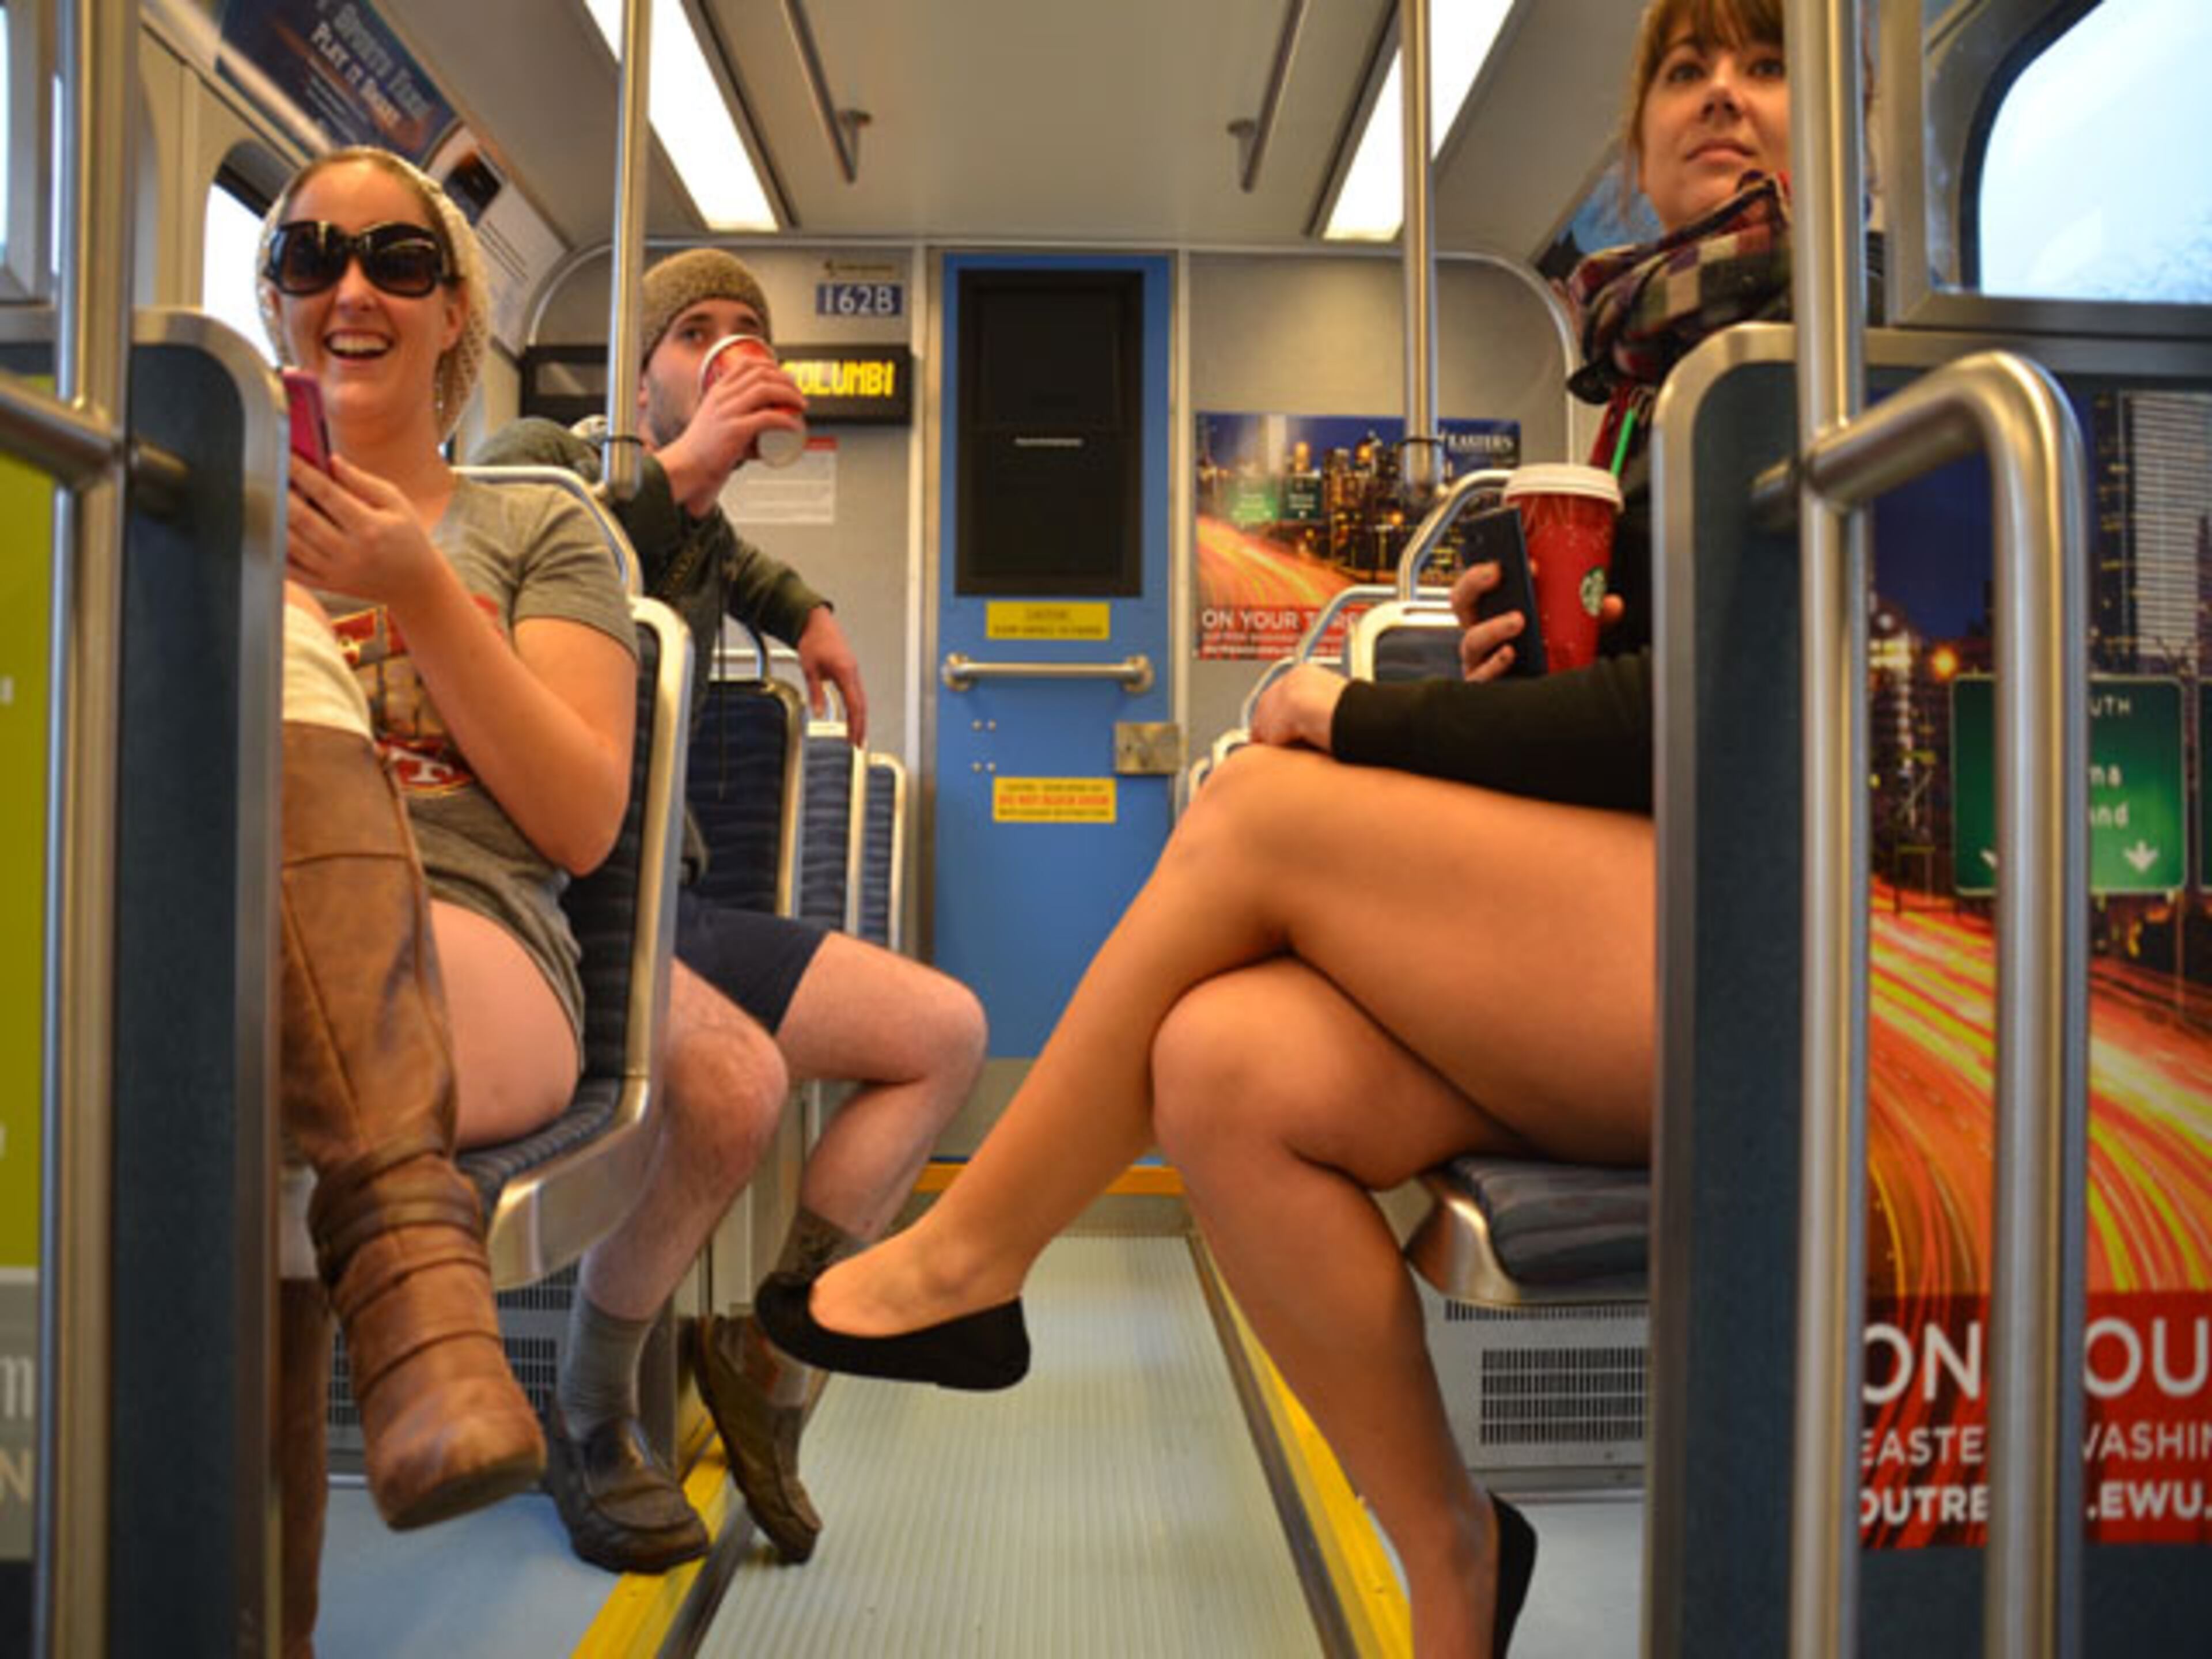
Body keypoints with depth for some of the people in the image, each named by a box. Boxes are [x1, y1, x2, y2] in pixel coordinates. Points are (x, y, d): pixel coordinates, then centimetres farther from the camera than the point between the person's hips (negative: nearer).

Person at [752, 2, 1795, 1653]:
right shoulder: (1659, 363, 21)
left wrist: (1362, 717, -8)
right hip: (1655, 963, 6)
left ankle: (960, 1261, 1)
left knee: (1258, 806, -16)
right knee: (1228, 1062, -17)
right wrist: (1509, 681, -2)